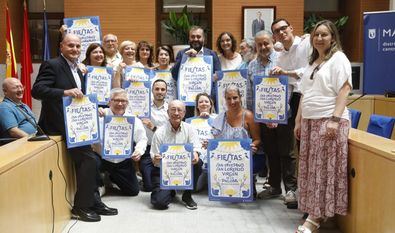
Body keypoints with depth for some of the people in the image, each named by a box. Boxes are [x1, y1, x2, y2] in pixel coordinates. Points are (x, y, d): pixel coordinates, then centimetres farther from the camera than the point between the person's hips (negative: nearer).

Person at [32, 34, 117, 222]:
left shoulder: (77, 70, 17)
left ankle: (93, 202, 23)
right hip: (59, 126, -9)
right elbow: (37, 90, -21)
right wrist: (65, 92, -33)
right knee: (90, 159, -13)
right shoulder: (51, 65, -9)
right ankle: (81, 207, 0)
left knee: (88, 161, 10)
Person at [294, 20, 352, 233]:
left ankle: (317, 216, -1)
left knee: (325, 169, -5)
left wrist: (335, 119, -21)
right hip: (309, 121, 8)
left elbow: (343, 90, -12)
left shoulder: (338, 58, -3)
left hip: (327, 121, -8)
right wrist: (298, 121, 17)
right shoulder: (312, 62, 20)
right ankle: (314, 212, 16)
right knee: (311, 169, 8)